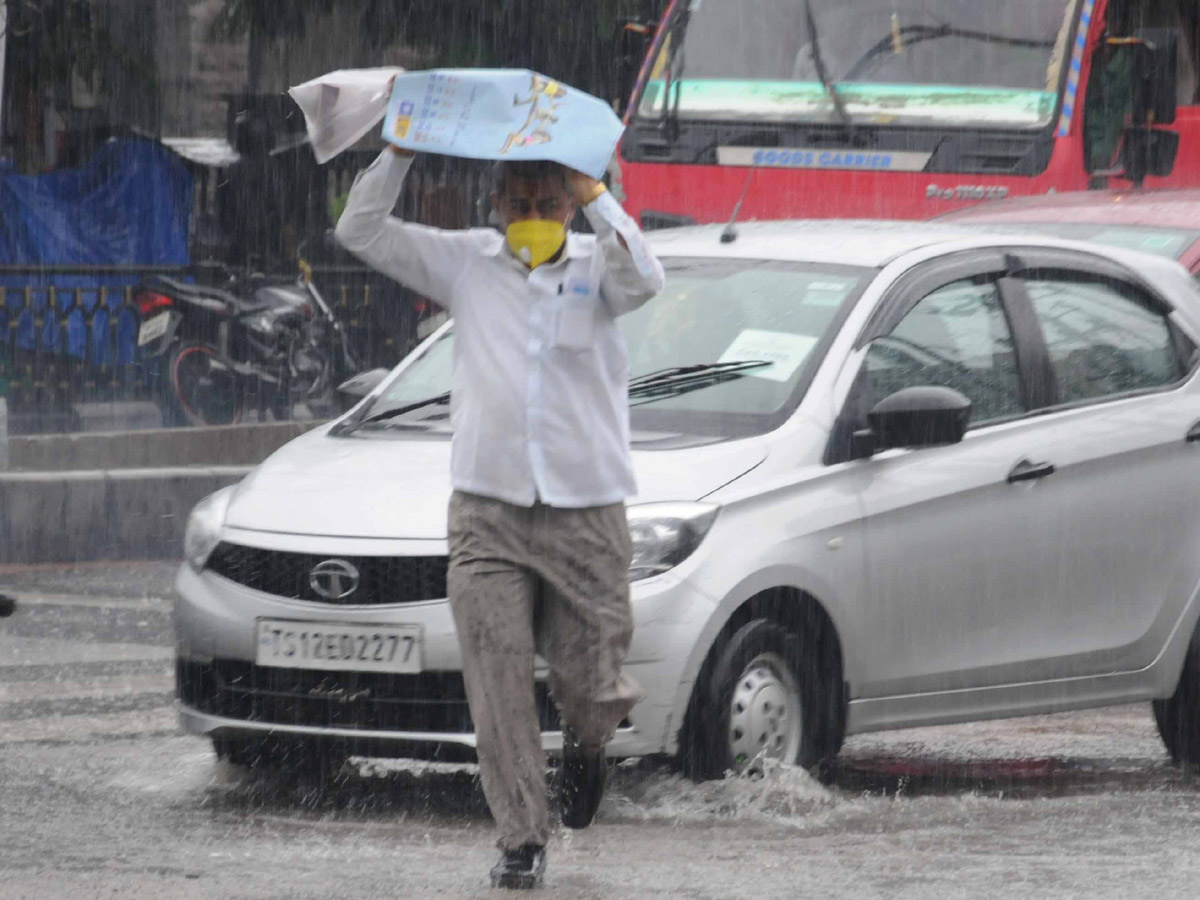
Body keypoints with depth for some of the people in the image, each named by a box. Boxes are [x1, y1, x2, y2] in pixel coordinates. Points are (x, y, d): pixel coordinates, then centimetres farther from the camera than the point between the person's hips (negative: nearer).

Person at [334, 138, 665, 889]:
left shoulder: (595, 267, 5)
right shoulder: (467, 265, 9)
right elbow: (362, 231, 7)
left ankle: (587, 746, 37)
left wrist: (593, 194, -22)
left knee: (592, 687, 2)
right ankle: (524, 841, -1)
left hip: (587, 516, -1)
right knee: (499, 686, -7)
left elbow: (644, 278, -19)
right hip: (489, 516, 1)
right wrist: (400, 150, -3)